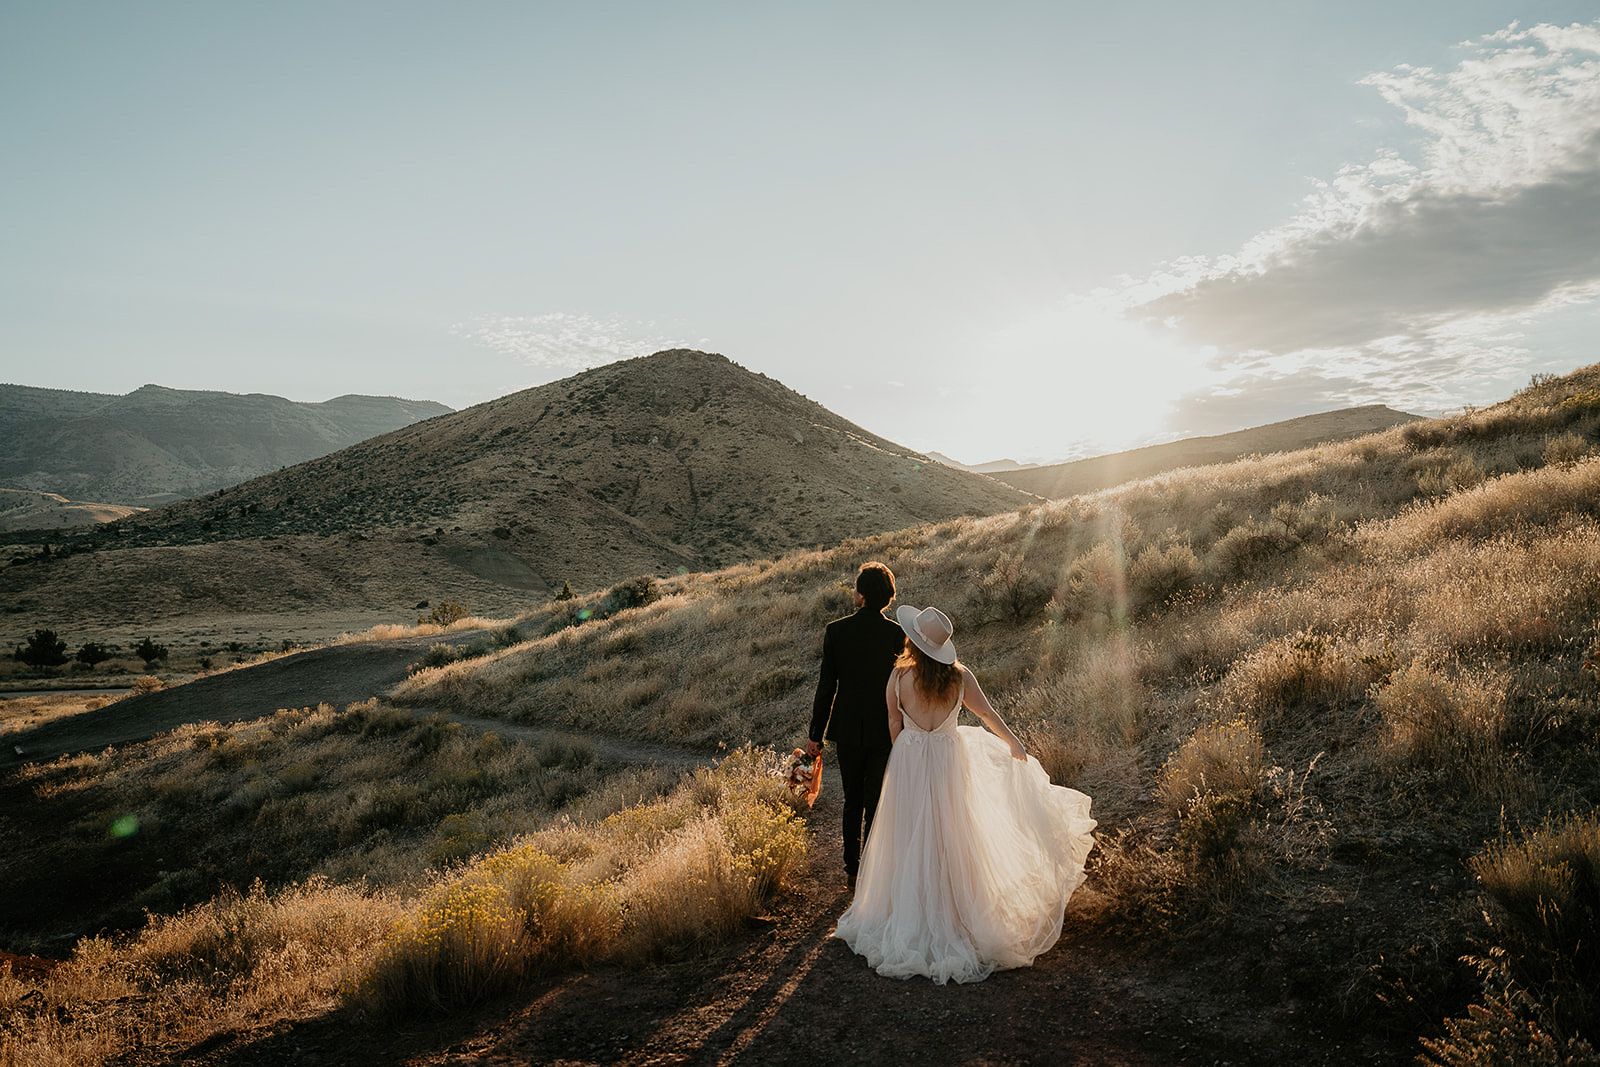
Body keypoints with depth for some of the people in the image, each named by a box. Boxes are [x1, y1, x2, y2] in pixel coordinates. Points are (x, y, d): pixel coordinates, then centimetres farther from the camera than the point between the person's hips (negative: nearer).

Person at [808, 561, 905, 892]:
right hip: (885, 731, -1)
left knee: (852, 802, 18)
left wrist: (816, 734, 2)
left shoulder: (836, 630, -9)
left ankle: (852, 872, 25)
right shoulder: (898, 635, -10)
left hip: (847, 730, 1)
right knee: (876, 806, 8)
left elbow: (826, 686, -6)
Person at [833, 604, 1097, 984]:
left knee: (911, 838, 12)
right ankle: (953, 910, 25)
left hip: (909, 761, -1)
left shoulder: (898, 677, -15)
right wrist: (1014, 743, 20)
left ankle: (912, 914, 23)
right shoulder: (960, 677, -10)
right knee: (950, 838, 13)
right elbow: (988, 714, 3)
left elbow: (894, 722, -1)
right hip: (948, 758, 1)